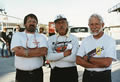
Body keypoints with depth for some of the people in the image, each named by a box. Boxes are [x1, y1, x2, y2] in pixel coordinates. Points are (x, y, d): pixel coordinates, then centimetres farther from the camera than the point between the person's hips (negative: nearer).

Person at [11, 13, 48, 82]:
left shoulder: (41, 37, 4)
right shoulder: (17, 35, 2)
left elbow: (44, 51, -14)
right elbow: (17, 51, -15)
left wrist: (24, 51, -13)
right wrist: (37, 51, -10)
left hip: (37, 73, 1)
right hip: (21, 74, -1)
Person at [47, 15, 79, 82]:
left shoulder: (74, 38, 0)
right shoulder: (51, 39, 5)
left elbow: (73, 58, -14)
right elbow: (48, 56, -10)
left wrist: (55, 56, -10)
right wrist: (64, 54, -16)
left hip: (70, 72, -1)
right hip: (55, 72, 1)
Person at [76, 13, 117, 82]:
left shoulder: (110, 40, -9)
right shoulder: (86, 40, 3)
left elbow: (106, 63, -20)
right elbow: (78, 60, -4)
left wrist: (88, 58, -9)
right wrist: (96, 65, -15)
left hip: (103, 76, -3)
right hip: (87, 75, 3)